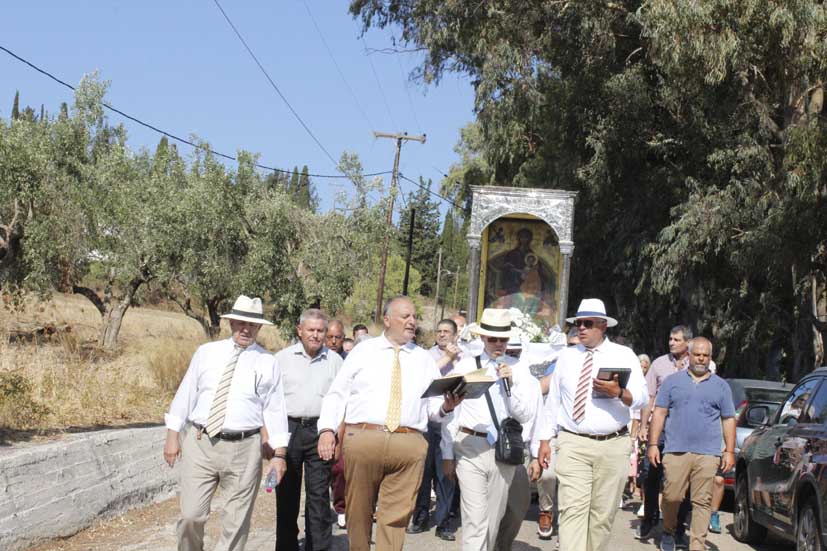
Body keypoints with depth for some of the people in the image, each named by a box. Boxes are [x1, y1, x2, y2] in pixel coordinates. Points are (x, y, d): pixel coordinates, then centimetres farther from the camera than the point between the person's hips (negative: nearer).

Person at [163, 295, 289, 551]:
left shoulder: (267, 363, 3)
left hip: (243, 448, 0)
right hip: (200, 443, 1)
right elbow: (186, 393, 7)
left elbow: (275, 409, 1)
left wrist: (279, 454, -3)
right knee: (191, 515, 0)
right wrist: (173, 435, 3)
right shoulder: (206, 352, 6)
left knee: (237, 520, 7)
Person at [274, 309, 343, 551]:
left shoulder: (335, 360, 7)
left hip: (320, 431, 0)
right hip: (287, 428, 0)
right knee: (286, 494, 7)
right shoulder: (283, 358, 5)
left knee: (319, 495, 0)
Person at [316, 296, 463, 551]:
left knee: (396, 516, -2)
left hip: (409, 444, 1)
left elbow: (434, 407, 13)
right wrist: (327, 429, -6)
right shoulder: (363, 351, 11)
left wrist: (447, 406, -10)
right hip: (362, 439, -1)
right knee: (359, 512, 8)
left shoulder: (425, 359, 17)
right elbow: (336, 394, 7)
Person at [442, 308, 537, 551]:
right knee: (475, 519, -8)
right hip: (469, 447, -2)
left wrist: (510, 384, -12)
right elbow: (451, 411, 5)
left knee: (494, 519, 14)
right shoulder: (466, 365, 2)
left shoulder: (518, 369, 5)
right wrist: (447, 454, 5)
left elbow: (525, 415, 2)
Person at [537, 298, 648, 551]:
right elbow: (553, 401, 13)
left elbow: (641, 398, -5)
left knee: (603, 513, 9)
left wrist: (618, 392, -26)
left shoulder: (624, 355, 3)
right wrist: (545, 440, 9)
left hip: (613, 446, 0)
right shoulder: (566, 357, 10)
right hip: (573, 444, 0)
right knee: (573, 509, -11)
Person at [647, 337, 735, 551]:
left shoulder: (721, 386, 14)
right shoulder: (672, 381, 11)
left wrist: (730, 451, 6)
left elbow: (728, 420, 14)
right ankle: (668, 532, 22)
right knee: (672, 497, -2)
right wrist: (653, 444, 1)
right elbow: (659, 413, 8)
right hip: (676, 451, -1)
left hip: (708, 454, 1)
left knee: (702, 501, -2)